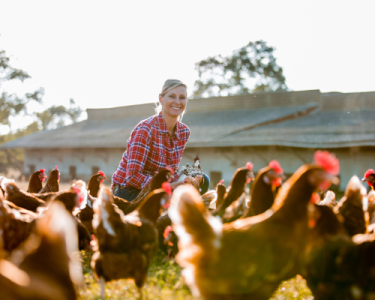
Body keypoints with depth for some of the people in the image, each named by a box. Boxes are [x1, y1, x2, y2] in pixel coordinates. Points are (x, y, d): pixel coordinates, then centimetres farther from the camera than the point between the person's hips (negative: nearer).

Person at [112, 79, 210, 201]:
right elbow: (133, 176, -26)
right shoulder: (145, 129, -22)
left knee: (202, 181, -7)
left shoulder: (184, 132, 0)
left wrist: (183, 184, -14)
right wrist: (167, 187, -31)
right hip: (128, 191, -7)